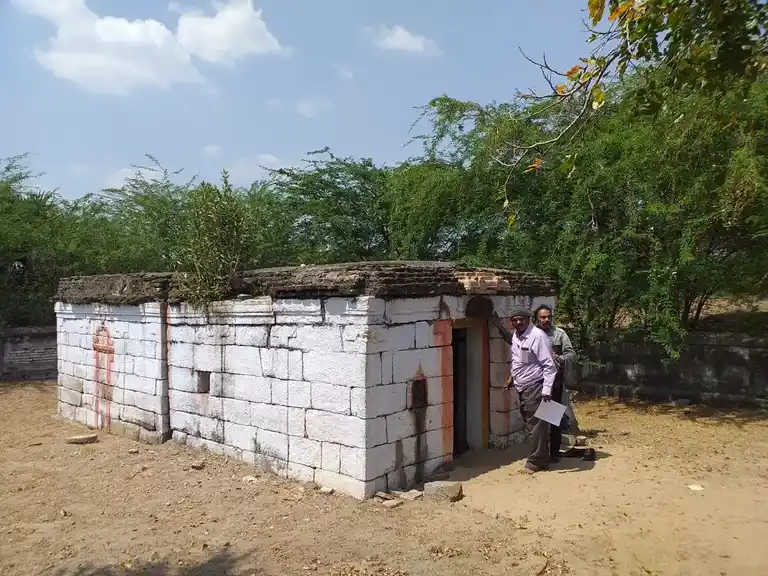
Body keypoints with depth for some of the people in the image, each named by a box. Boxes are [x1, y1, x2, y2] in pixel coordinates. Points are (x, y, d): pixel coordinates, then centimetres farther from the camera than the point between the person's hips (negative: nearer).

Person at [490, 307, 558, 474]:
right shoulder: (516, 335, 8)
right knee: (530, 424, 14)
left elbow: (549, 366, -19)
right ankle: (541, 458, 26)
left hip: (535, 388, -9)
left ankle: (536, 462, 7)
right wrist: (498, 325, 24)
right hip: (522, 388, 9)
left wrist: (546, 389, -25)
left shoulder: (537, 336, -18)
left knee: (536, 425, -2)